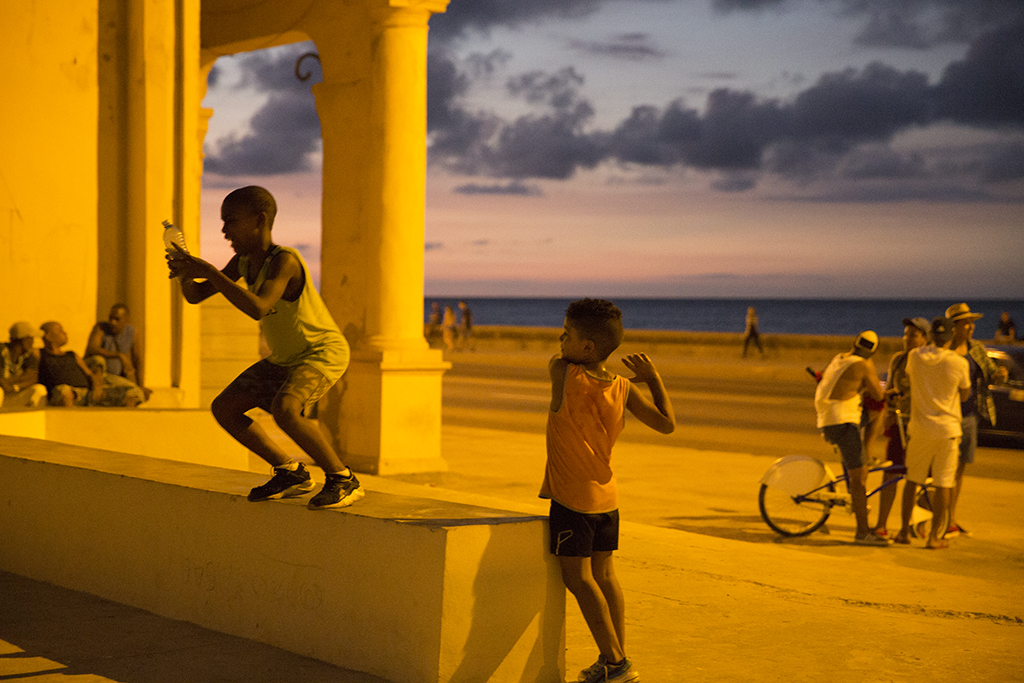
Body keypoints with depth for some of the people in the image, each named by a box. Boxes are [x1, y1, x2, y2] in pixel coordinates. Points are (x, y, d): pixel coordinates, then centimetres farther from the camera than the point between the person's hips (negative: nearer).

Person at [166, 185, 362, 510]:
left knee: (283, 409, -34)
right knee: (224, 409, 4)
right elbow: (195, 295, 3)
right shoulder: (244, 261, -3)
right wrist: (184, 273, -20)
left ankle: (343, 479, -17)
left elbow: (258, 308, -42)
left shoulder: (284, 261, -27)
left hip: (324, 351, -9)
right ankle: (291, 473, 13)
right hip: (284, 357, 9)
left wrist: (208, 271, -39)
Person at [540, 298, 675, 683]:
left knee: (577, 577, -1)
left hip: (572, 496, -6)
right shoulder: (623, 389, -3)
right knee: (603, 574, 14)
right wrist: (653, 378, 10)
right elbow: (667, 424, 1)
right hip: (607, 494, 6)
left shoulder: (563, 373, -14)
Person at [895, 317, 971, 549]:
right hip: (947, 428, -2)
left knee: (912, 479, 15)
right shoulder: (959, 362, -11)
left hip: (920, 427, 2)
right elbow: (964, 395, 2)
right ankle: (935, 536, 6)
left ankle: (904, 531, 18)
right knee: (943, 484, 5)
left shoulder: (915, 356, -5)